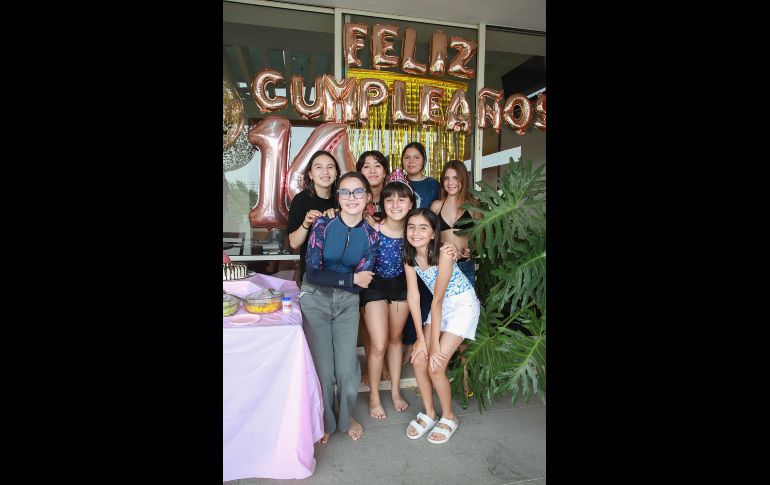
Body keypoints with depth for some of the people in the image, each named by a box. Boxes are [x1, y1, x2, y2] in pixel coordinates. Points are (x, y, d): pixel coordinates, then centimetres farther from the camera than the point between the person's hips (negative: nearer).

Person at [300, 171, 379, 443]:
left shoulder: (371, 236, -5)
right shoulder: (323, 224, -11)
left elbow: (361, 284, -6)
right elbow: (313, 274, -15)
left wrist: (330, 277, -16)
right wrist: (350, 279, -15)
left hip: (347, 303, 2)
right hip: (315, 300, -1)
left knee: (347, 368, 1)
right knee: (322, 368, 3)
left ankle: (347, 417, 33)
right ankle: (325, 421, 31)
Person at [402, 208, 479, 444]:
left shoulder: (444, 254, -28)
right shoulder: (409, 256, -9)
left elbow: (437, 300, -25)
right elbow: (413, 296, -10)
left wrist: (435, 343, -18)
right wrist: (421, 338, -12)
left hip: (463, 305, -6)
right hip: (440, 306, 6)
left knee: (436, 365, -11)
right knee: (419, 360, -3)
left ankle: (449, 417, 16)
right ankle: (429, 413, 21)